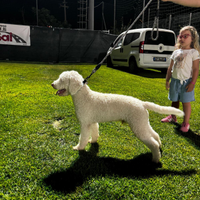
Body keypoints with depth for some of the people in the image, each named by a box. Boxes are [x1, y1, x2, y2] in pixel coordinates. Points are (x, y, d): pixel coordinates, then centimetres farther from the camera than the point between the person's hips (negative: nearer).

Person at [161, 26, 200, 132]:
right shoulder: (176, 52, 10)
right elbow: (170, 68, 13)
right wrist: (167, 80, 10)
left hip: (186, 81, -5)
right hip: (175, 80, 5)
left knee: (186, 102, 1)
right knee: (174, 100, 16)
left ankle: (186, 123, 12)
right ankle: (173, 117, 34)